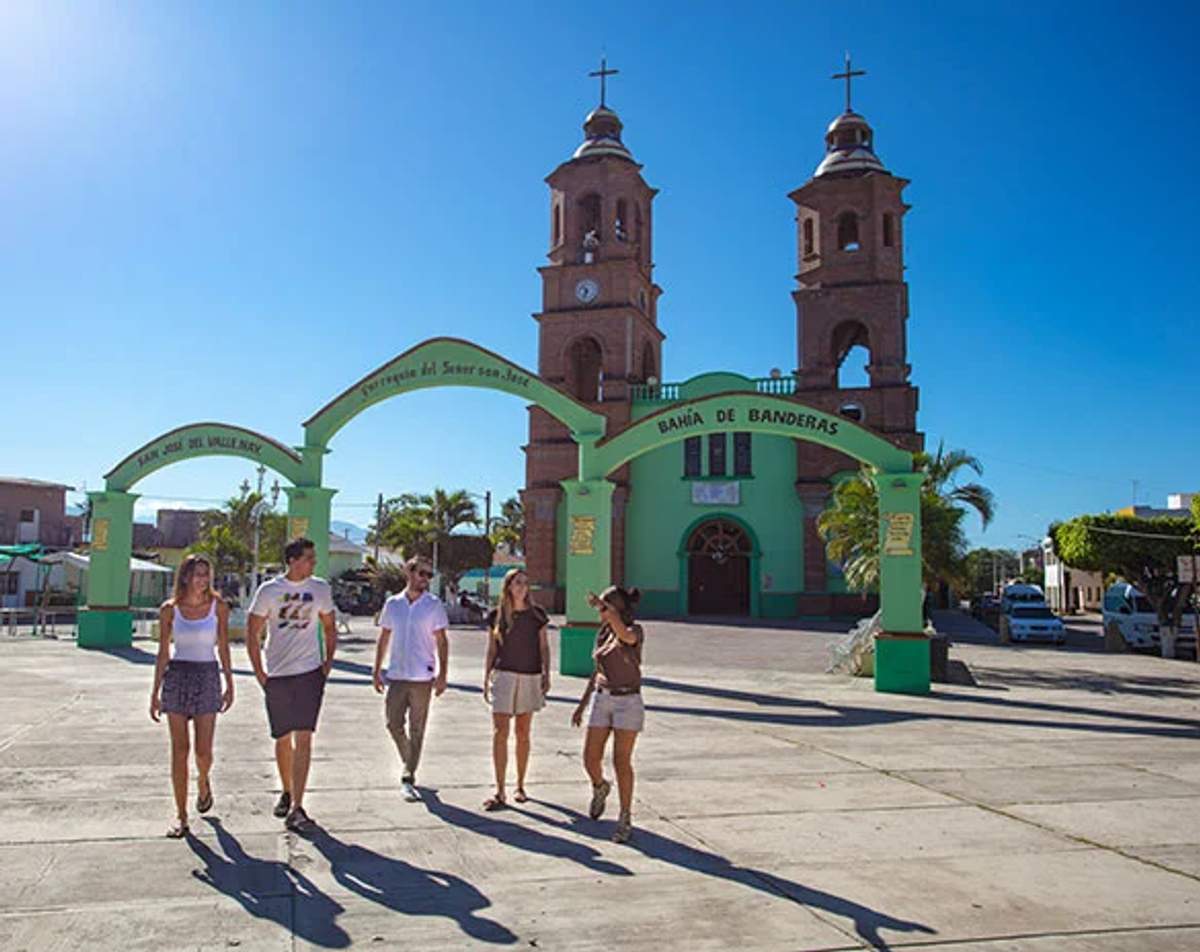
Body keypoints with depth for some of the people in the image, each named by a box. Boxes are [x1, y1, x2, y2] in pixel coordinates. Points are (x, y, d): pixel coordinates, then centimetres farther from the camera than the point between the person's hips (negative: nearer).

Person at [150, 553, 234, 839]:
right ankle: (181, 816, 11)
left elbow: (223, 648, 5)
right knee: (179, 750, 1)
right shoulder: (169, 609, 1)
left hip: (207, 676, 0)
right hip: (177, 676, 0)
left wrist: (230, 684, 4)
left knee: (203, 751, -2)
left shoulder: (218, 606, 1)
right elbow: (163, 653, 5)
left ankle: (203, 782, 33)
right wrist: (155, 692, 4)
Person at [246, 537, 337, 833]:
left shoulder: (321, 588, 4)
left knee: (303, 738, -9)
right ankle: (287, 792, 35)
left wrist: (329, 661, 6)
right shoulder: (268, 591, -3)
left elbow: (329, 627, 15)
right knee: (283, 739, 12)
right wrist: (259, 672, -1)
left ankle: (296, 809, -8)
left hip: (310, 672, 0)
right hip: (277, 675, 0)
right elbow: (252, 633, 2)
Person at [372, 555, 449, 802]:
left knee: (416, 729, 1)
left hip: (422, 676, -2)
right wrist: (377, 671, 9)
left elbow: (441, 641, -1)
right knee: (393, 723, 4)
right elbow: (384, 638, 13)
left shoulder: (434, 605, -1)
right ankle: (409, 762, 29)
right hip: (396, 675, 3)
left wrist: (442, 674, -8)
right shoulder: (392, 604, 6)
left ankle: (408, 777, 9)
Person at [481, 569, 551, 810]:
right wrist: (486, 680, 4)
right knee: (499, 732, -8)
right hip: (503, 676, -1)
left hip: (530, 678, 1)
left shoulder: (537, 614, 3)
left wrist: (546, 674, -2)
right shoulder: (496, 615, 1)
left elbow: (544, 647, 7)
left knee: (523, 733, 8)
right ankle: (499, 792, -4)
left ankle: (520, 786, 20)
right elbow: (491, 650, 7)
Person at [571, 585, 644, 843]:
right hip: (601, 700, 6)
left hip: (627, 702, -6)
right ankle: (600, 788, 37)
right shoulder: (603, 634, 10)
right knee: (590, 759, 4)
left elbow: (626, 636, -37)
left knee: (621, 762, -5)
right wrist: (582, 704, 16)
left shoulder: (635, 631, -10)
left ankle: (625, 819, 9)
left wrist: (605, 608, -45)